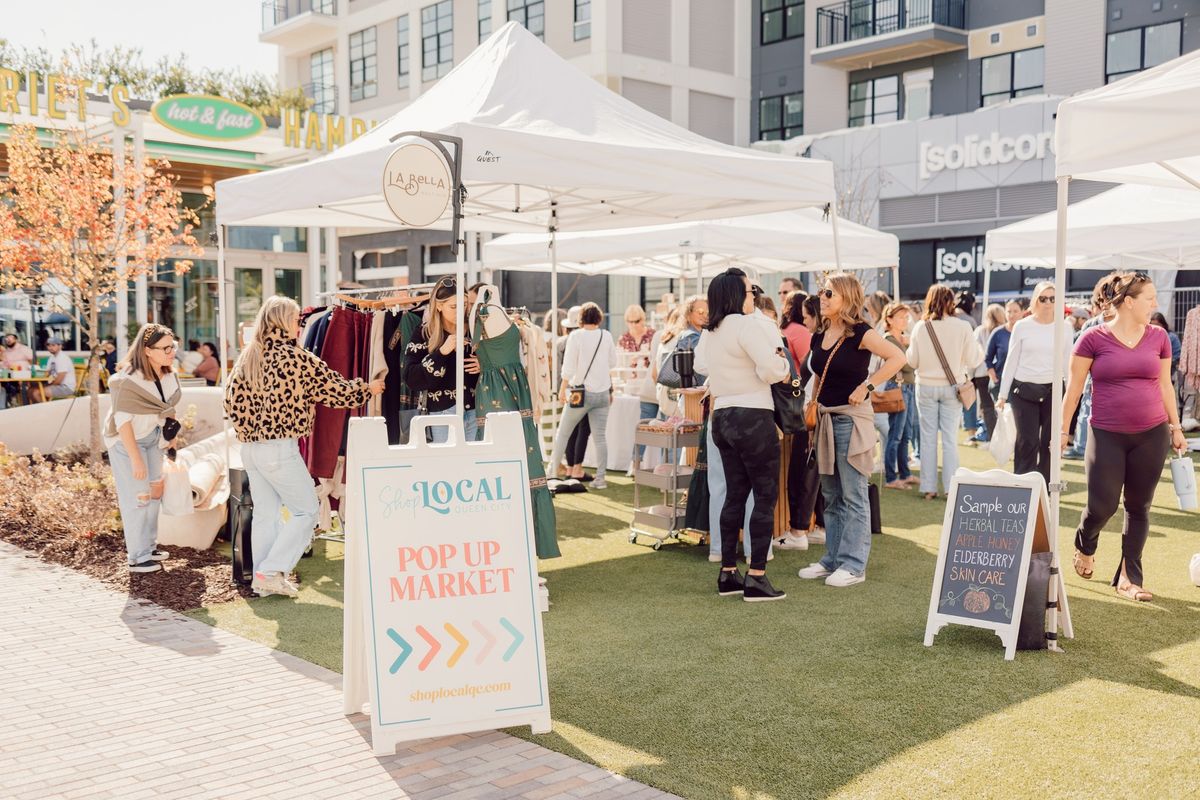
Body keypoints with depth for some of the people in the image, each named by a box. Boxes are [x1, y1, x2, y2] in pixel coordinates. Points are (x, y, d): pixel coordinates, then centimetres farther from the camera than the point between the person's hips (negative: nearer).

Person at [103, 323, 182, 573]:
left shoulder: (168, 375, -6)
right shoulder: (128, 381, -27)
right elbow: (123, 420, -26)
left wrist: (171, 436, 14)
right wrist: (136, 459, -26)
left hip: (153, 438, 8)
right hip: (126, 441, -8)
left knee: (155, 491, 15)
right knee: (137, 497, -5)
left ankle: (147, 546, 31)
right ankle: (137, 557, 6)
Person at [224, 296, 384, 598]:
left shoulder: (247, 357, 7)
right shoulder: (297, 358, -11)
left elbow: (232, 400, 7)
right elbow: (336, 390, -5)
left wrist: (247, 433, 17)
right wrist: (369, 389, 11)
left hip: (250, 448, 7)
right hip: (280, 449, -7)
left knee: (265, 513, 14)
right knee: (305, 510, 3)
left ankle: (261, 579, 16)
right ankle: (272, 571, -4)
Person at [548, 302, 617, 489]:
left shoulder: (576, 336, -10)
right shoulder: (606, 336, 0)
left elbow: (568, 367, -10)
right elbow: (612, 362, 12)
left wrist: (562, 389, -2)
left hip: (580, 391, -3)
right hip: (602, 392, 3)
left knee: (563, 433, 12)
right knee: (600, 437, 4)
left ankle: (552, 469, 19)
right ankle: (600, 478, 2)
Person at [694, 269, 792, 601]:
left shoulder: (708, 332, 12)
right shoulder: (746, 325, -14)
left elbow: (700, 365, 31)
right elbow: (772, 369, -21)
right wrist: (781, 360, -1)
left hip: (721, 417, 8)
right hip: (753, 417, -8)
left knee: (735, 494, 14)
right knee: (766, 496, -1)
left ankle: (728, 574, 17)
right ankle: (756, 577, -1)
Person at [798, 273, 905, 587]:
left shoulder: (860, 333, -12)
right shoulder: (820, 336, 10)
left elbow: (897, 357, -20)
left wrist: (866, 386, -19)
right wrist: (815, 405, 14)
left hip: (852, 419, -8)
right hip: (826, 419, 8)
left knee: (853, 496, -3)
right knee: (831, 496, 13)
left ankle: (854, 565, 2)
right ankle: (833, 559, 21)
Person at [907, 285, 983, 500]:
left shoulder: (920, 327, -8)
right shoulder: (962, 327, -11)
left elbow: (912, 361, -1)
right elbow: (972, 361, -4)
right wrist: (981, 351, 17)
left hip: (926, 387, 1)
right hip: (952, 387, -1)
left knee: (928, 438, 8)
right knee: (950, 438, 6)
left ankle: (929, 488, 11)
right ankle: (950, 488, 8)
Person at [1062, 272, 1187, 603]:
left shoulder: (1158, 337, 5)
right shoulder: (1094, 338, -7)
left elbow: (1165, 385, 14)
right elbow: (1074, 387, -1)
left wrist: (1176, 428, 14)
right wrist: (1063, 429, 0)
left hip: (1152, 435, 3)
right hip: (1107, 435, -3)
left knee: (1139, 507, 7)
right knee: (1101, 506, -3)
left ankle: (1129, 577, 18)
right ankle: (1084, 547, 30)